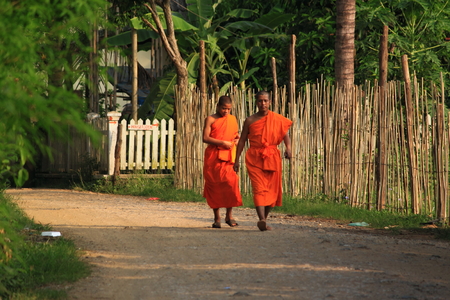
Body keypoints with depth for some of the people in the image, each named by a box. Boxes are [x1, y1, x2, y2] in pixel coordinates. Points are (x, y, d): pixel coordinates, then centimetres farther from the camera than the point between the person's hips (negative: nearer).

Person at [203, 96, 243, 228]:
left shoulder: (232, 119, 14)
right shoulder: (210, 119, 3)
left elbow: (237, 134, 26)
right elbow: (205, 138, -6)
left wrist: (237, 140, 2)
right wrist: (222, 143, -15)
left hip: (228, 156, 2)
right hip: (213, 156, -2)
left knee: (230, 182, -13)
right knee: (214, 186, 0)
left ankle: (229, 215, -3)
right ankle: (217, 218, 8)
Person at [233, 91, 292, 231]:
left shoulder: (277, 119, 7)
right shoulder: (250, 121, 5)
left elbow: (285, 135, 5)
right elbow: (242, 140, 9)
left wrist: (288, 148, -16)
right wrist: (237, 160, 5)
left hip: (272, 157, 2)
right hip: (254, 157, -2)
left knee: (271, 189, 3)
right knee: (259, 188, -16)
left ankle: (264, 219, 18)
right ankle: (262, 220, -29)